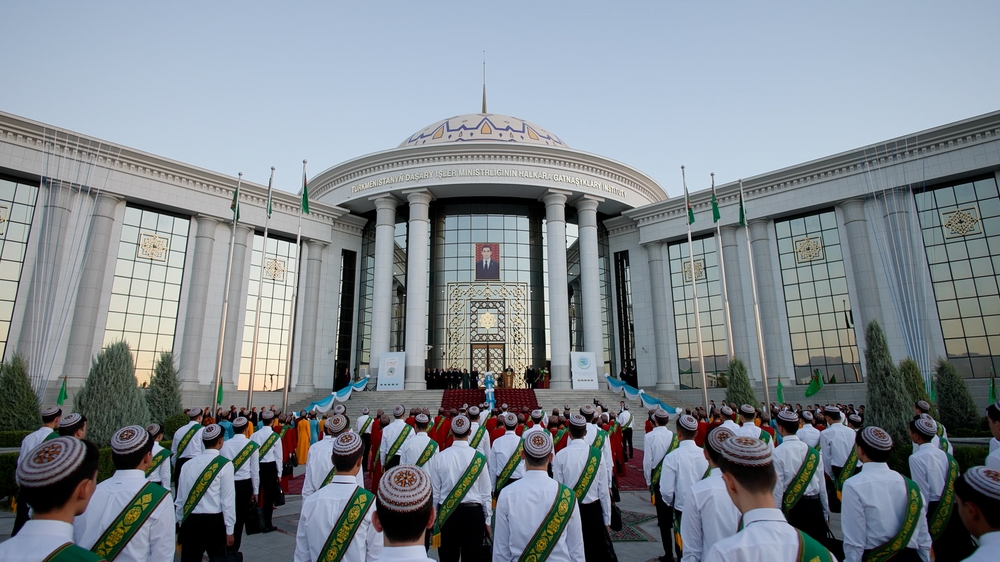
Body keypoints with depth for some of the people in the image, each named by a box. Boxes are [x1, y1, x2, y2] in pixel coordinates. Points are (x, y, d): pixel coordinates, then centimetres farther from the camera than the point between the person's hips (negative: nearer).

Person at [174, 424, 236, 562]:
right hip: (214, 522, -4)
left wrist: (180, 523, 22)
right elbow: (228, 500, -10)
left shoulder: (188, 464, 4)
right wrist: (230, 530, -3)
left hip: (190, 522, 4)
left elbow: (180, 498, 9)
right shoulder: (225, 464, -9)